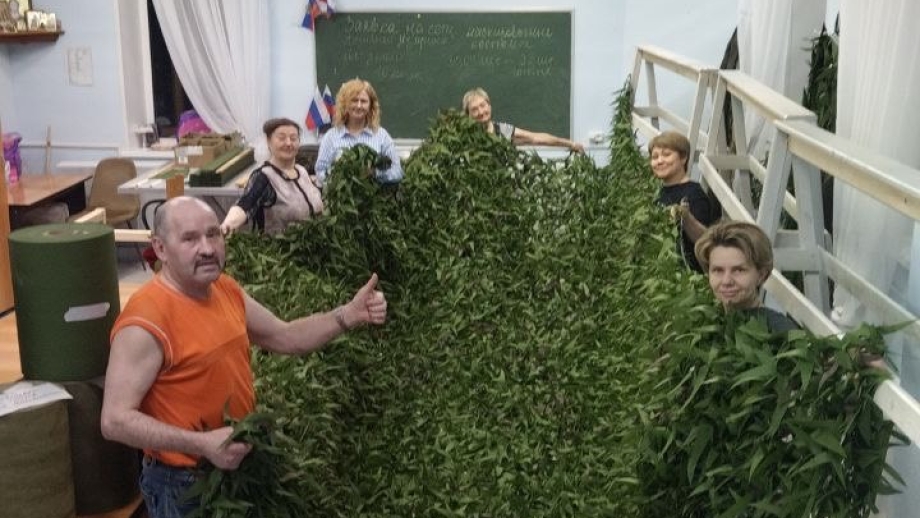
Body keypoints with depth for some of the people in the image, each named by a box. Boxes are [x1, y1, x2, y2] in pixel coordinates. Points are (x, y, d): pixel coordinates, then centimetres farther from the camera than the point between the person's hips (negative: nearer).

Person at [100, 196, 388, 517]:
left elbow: (285, 337, 10)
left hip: (240, 466, 7)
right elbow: (115, 420, -24)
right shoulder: (146, 322, -24)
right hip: (184, 484, -7)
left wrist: (350, 315, -4)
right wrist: (202, 443, -31)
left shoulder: (226, 289, 1)